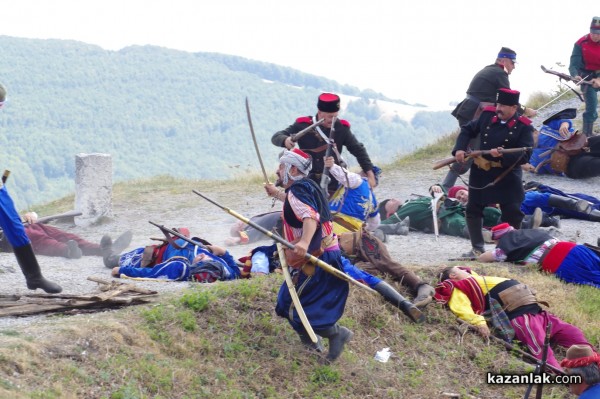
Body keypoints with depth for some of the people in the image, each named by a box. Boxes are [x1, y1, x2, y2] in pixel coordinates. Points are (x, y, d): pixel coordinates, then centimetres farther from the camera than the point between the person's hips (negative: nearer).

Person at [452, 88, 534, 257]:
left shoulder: (523, 127, -13)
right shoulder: (487, 115, -3)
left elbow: (524, 156, -16)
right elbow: (467, 130, 10)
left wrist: (503, 154, -31)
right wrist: (459, 148, -6)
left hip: (507, 178, -3)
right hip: (480, 173, 4)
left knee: (513, 214, -1)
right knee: (473, 210, 8)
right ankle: (477, 248, 20)